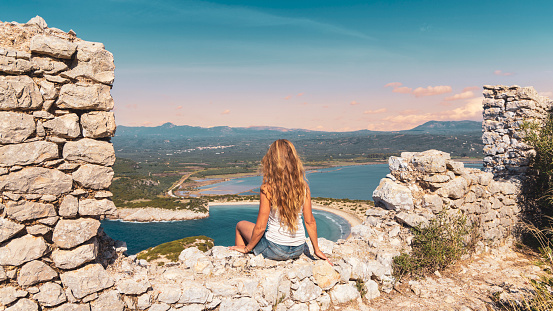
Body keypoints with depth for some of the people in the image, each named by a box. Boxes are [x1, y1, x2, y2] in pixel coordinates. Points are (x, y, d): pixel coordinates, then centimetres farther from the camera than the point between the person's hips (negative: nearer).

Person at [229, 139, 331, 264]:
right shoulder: (303, 186, -8)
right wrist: (316, 249, 10)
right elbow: (310, 222, -2)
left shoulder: (267, 189, -20)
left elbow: (260, 227, -16)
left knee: (240, 225, 23)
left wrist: (247, 248, 1)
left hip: (276, 250, -5)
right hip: (298, 250, 5)